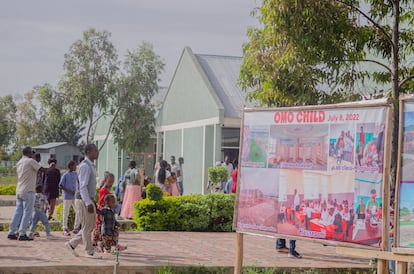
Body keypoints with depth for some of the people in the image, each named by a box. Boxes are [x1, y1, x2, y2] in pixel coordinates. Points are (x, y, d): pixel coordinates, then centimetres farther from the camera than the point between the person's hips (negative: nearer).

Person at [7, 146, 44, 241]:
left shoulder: (18, 163, 15)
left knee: (18, 212, 11)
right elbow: (42, 169, -15)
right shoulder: (31, 161, -9)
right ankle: (22, 234, -7)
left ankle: (11, 233, 9)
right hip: (28, 191, -8)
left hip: (19, 191, 8)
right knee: (27, 213, -4)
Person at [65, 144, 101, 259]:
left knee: (90, 226, 14)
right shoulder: (85, 166, -16)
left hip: (88, 200, 10)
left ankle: (72, 244, 21)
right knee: (87, 227, -1)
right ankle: (89, 252, 8)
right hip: (83, 200, -10)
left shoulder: (91, 166, 14)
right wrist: (88, 203, -25)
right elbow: (83, 186, -22)